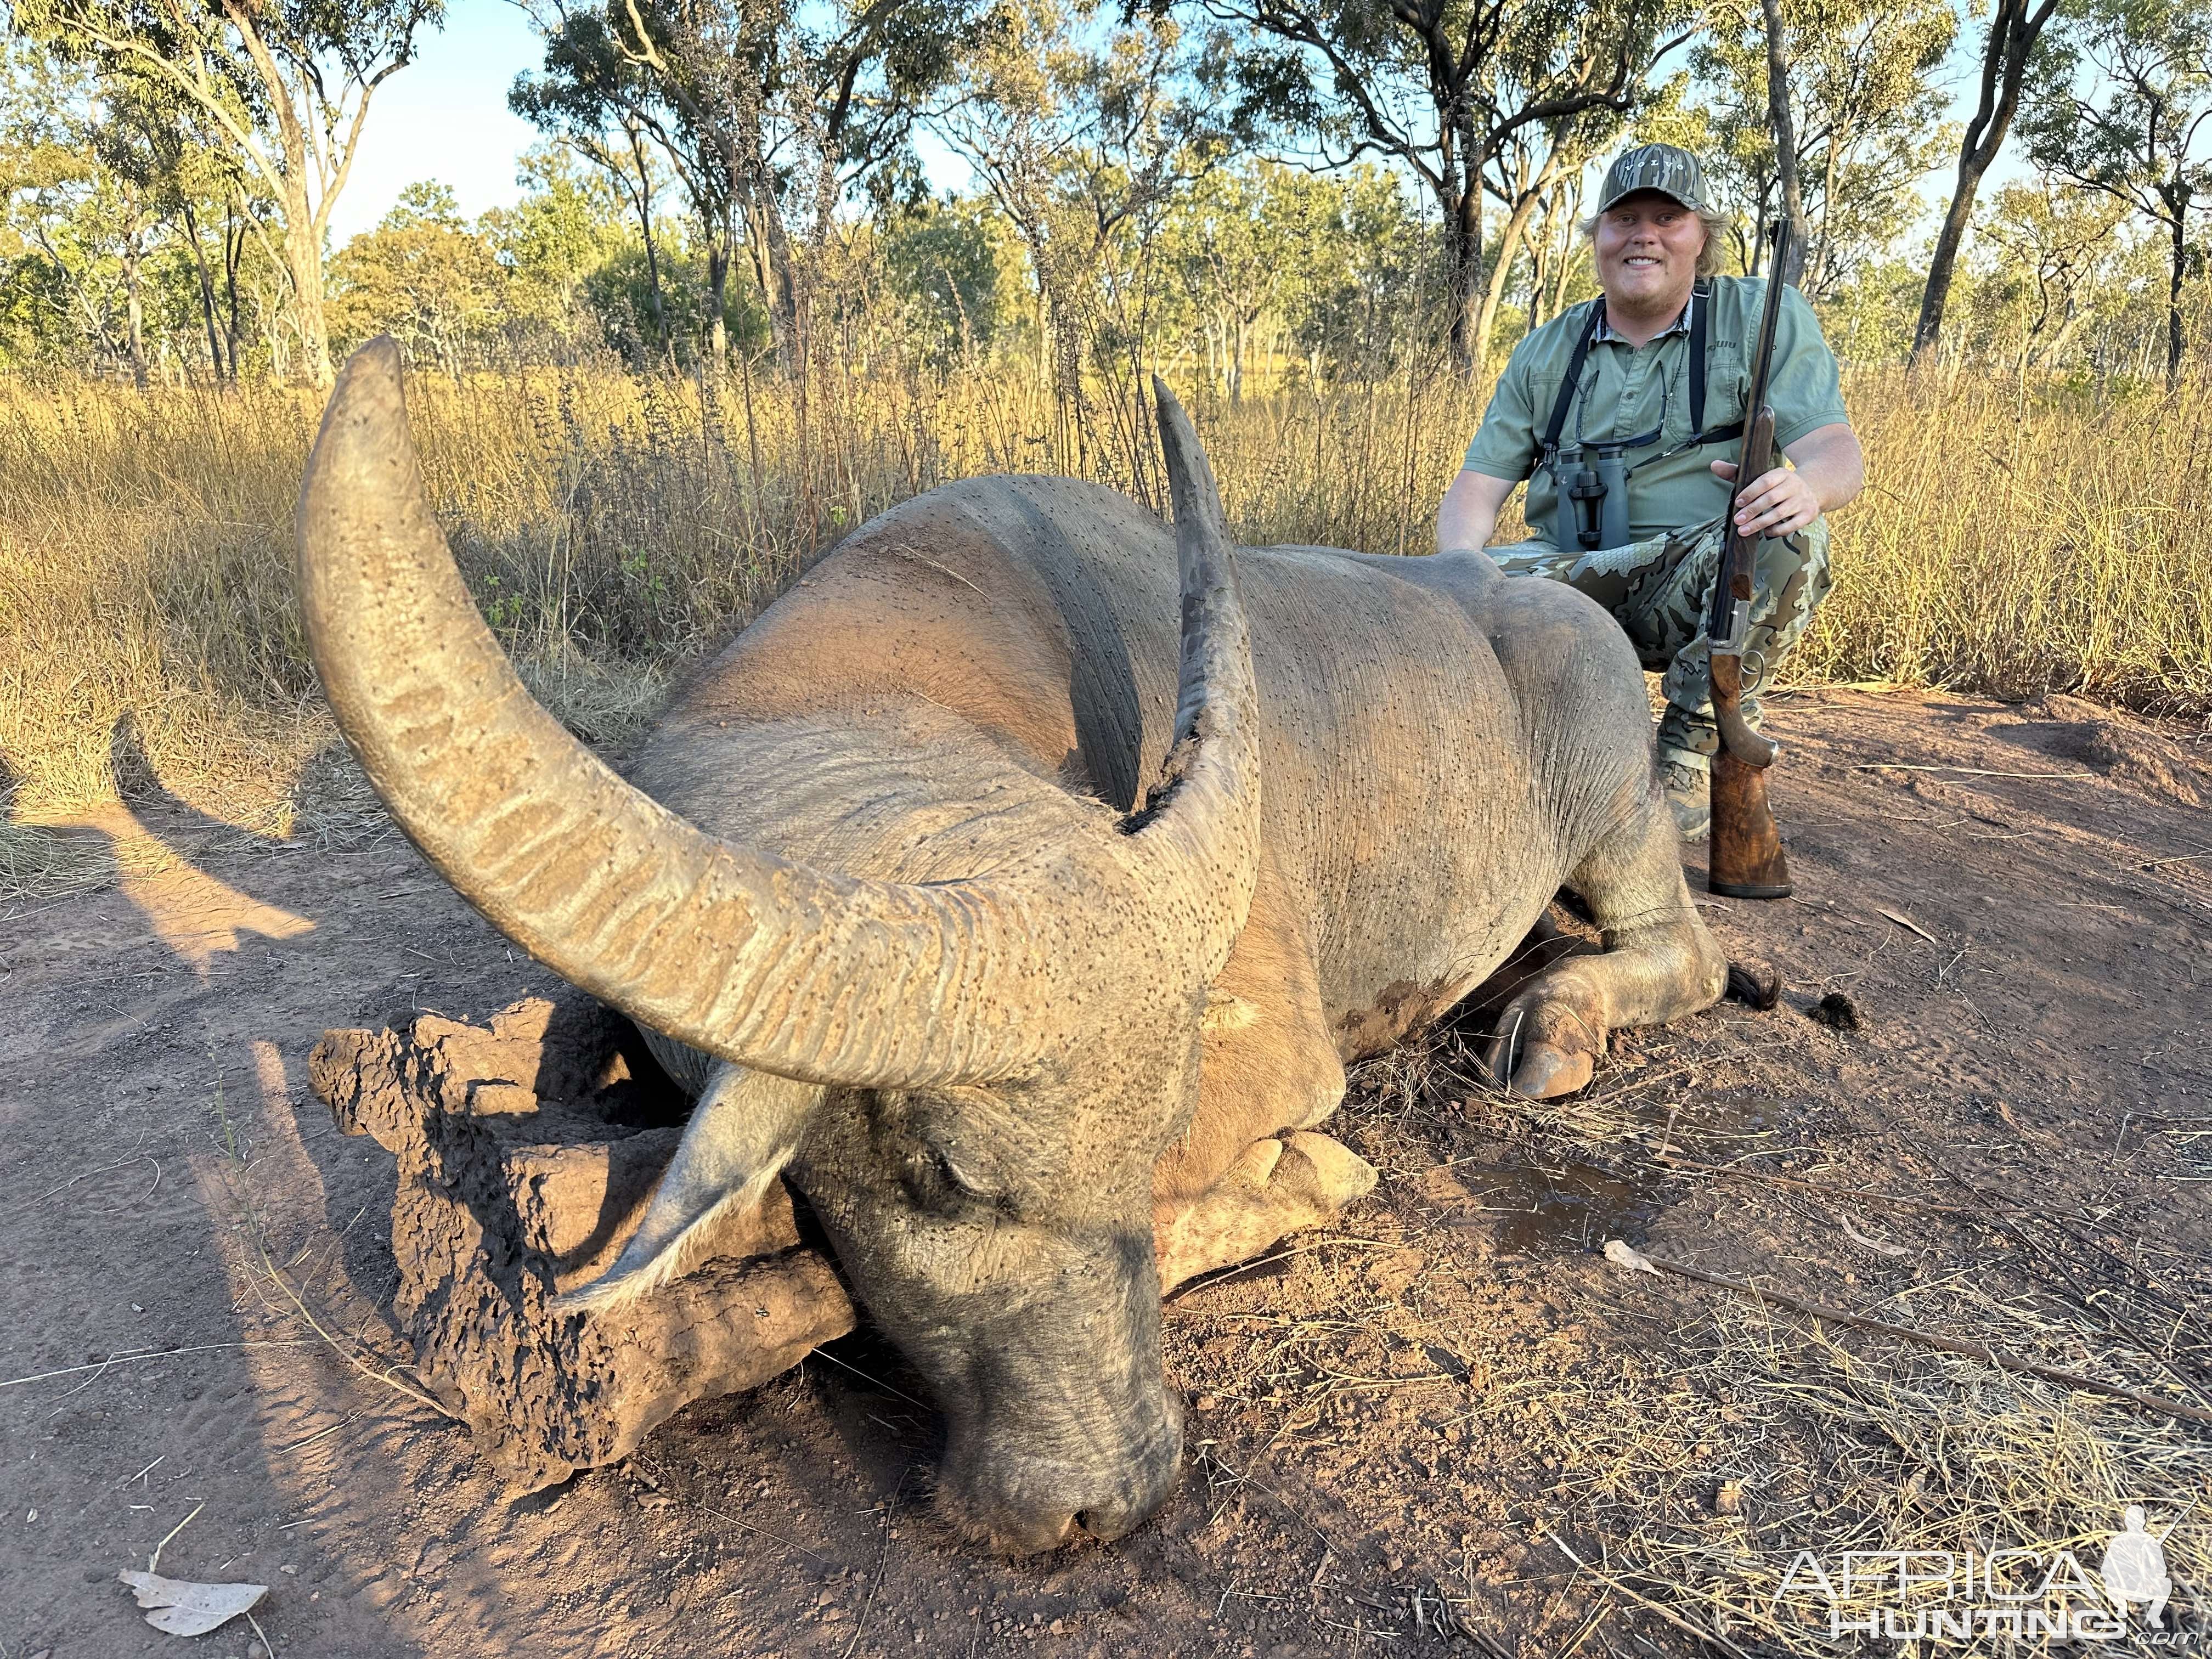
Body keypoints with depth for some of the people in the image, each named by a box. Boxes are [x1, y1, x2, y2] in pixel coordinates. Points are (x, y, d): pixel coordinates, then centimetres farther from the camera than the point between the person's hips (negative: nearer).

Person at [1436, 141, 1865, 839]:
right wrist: (1458, 559, -21)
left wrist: (1805, 483, -36)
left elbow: (1837, 453, -9)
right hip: (1577, 583, 2)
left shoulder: (1763, 317, 3)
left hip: (1698, 586, -1)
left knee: (1790, 534, -33)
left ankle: (1688, 755, -17)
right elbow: (1477, 488, 4)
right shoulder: (1545, 354, 11)